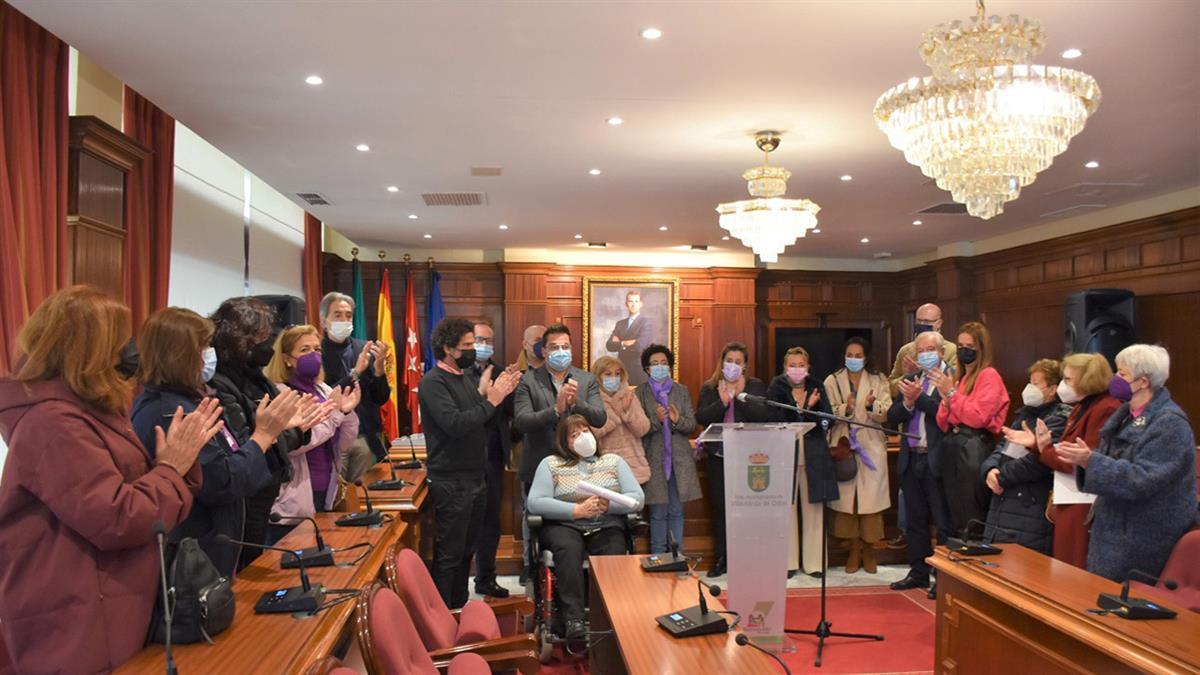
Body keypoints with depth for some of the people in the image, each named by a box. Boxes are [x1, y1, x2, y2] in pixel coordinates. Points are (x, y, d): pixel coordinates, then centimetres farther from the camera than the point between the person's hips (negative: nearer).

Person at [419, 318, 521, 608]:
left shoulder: (465, 378, 13)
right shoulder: (433, 382, -14)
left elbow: (482, 421, 15)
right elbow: (455, 424, -26)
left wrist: (498, 394, 0)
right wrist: (491, 400, -20)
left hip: (475, 477, 9)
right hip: (451, 482, -9)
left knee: (466, 551, 17)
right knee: (449, 554, -1)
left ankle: (459, 610, 29)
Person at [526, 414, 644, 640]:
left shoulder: (614, 461, 18)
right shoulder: (551, 464, 12)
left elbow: (637, 498, 9)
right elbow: (535, 503, -3)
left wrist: (608, 505, -11)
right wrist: (578, 510, -11)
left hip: (607, 526, 2)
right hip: (564, 525, -1)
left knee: (615, 554, -32)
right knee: (569, 549, -35)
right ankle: (573, 619, -38)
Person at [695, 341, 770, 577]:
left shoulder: (756, 386, 7)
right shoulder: (709, 388, 9)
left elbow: (764, 414, -10)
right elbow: (700, 417, -6)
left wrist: (739, 396, -17)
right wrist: (722, 402, -17)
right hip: (718, 456, 1)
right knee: (719, 507, 5)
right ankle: (720, 559, 15)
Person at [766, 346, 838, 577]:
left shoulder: (817, 387, 10)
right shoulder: (776, 388, 3)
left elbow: (827, 421, 0)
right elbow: (776, 422, -10)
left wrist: (799, 416, -13)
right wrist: (806, 409, -15)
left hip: (814, 456, 2)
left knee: (813, 509, 3)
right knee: (787, 510, -3)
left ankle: (813, 562, 11)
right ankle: (788, 563, 5)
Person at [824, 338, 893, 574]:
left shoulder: (879, 381, 10)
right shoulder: (832, 381, 9)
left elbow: (887, 414, -1)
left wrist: (872, 406, -21)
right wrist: (846, 409, -20)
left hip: (871, 447, 0)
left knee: (871, 498, -2)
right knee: (845, 497, -1)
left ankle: (869, 551, 12)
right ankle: (853, 550, 12)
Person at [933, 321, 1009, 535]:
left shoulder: (989, 376, -5)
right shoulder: (958, 378, 16)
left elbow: (978, 417, -16)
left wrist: (952, 393, -12)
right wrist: (945, 401, -4)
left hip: (974, 449, -8)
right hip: (951, 446, 8)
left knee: (972, 519, -2)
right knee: (955, 516, 13)